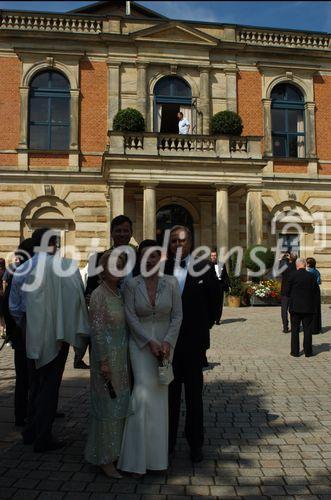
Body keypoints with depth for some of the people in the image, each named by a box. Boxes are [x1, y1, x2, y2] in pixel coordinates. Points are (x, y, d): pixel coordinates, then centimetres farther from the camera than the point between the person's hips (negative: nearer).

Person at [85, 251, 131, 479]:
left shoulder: (121, 293, 9)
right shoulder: (99, 295, -13)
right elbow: (97, 330, -16)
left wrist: (129, 358, 14)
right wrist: (103, 362, -18)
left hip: (123, 357, 7)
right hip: (107, 356, -7)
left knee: (120, 403, 14)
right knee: (107, 405, 2)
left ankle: (116, 450, 30)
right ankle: (105, 459, 16)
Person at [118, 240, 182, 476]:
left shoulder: (171, 282, -2)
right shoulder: (131, 284, -5)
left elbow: (177, 315, 0)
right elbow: (131, 318, -7)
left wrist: (167, 342, -11)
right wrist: (151, 342, -13)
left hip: (165, 343, 2)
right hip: (141, 343, -2)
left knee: (160, 396, 7)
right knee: (144, 392, -9)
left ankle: (157, 455, 22)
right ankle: (138, 457, 6)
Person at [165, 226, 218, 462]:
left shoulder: (204, 267, -3)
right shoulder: (163, 268, 0)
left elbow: (213, 300, 3)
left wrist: (205, 326, 4)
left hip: (193, 339, -1)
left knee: (194, 394, 11)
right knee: (170, 392, 11)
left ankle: (195, 444, 24)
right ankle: (168, 442, 25)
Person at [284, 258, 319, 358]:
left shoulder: (293, 276, -10)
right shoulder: (311, 276, -4)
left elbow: (287, 291, -7)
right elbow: (316, 291, 2)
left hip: (295, 307, -1)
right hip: (308, 307, 1)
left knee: (295, 330, 7)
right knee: (307, 329, 9)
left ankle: (295, 351, 9)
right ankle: (308, 351, 12)